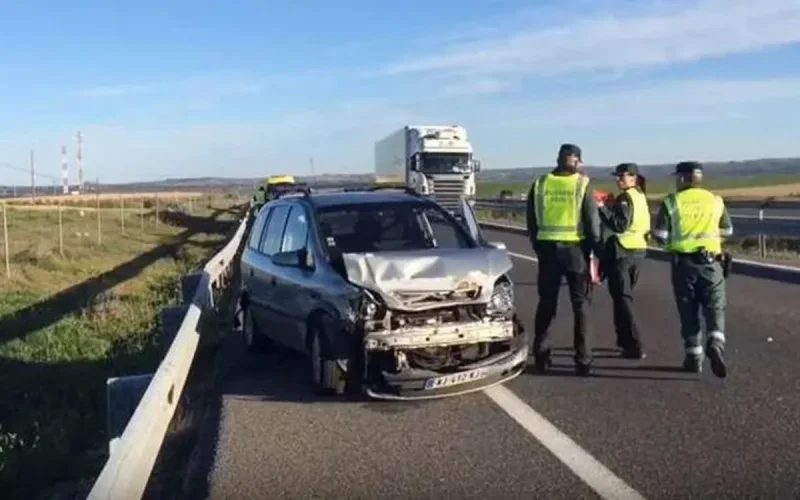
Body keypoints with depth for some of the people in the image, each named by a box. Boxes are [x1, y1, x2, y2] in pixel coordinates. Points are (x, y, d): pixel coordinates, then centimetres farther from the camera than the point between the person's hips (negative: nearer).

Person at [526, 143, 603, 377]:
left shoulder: (540, 183, 4)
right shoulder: (582, 183, -5)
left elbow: (531, 220, 7)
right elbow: (592, 220, -6)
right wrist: (595, 248, 4)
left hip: (547, 248, 3)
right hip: (576, 249, -3)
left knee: (546, 304, 13)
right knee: (581, 305, 6)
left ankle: (541, 357, 16)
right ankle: (583, 360, 5)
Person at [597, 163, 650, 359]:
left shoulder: (625, 198, -14)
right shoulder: (640, 196, 15)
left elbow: (619, 225, -23)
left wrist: (602, 208, -23)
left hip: (621, 252, -9)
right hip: (637, 250, 9)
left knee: (622, 299, -6)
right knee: (625, 297, 20)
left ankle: (634, 347, -8)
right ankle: (625, 340, 29)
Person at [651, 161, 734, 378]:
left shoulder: (671, 202, -3)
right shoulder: (715, 200, 6)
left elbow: (659, 235, -7)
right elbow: (728, 230, 16)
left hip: (683, 263, -1)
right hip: (711, 262, 1)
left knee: (688, 311, 9)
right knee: (715, 307, 5)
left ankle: (694, 356, 13)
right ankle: (715, 344, -19)